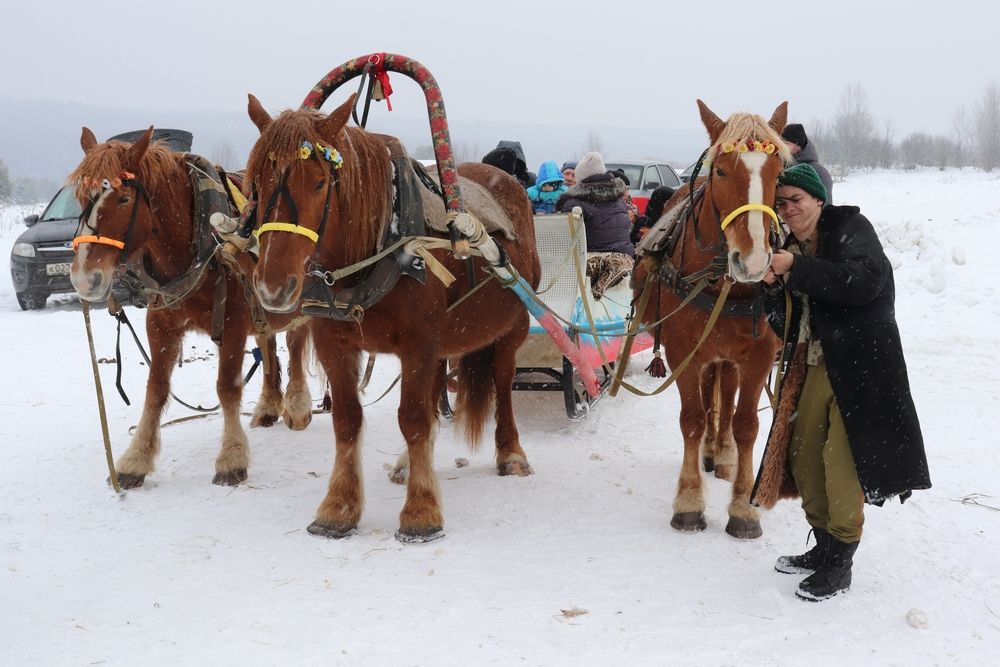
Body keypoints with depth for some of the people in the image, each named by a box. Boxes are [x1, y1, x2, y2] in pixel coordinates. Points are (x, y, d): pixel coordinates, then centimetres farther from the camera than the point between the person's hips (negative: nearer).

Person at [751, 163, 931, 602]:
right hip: (816, 365, 8)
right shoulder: (794, 249, 12)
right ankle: (824, 546, 26)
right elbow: (784, 325, 11)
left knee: (842, 457, -10)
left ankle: (840, 563, 1)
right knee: (802, 455, 10)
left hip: (860, 364, -8)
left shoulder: (851, 229, -5)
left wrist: (797, 267, -24)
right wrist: (773, 288, -9)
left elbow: (865, 282, -26)